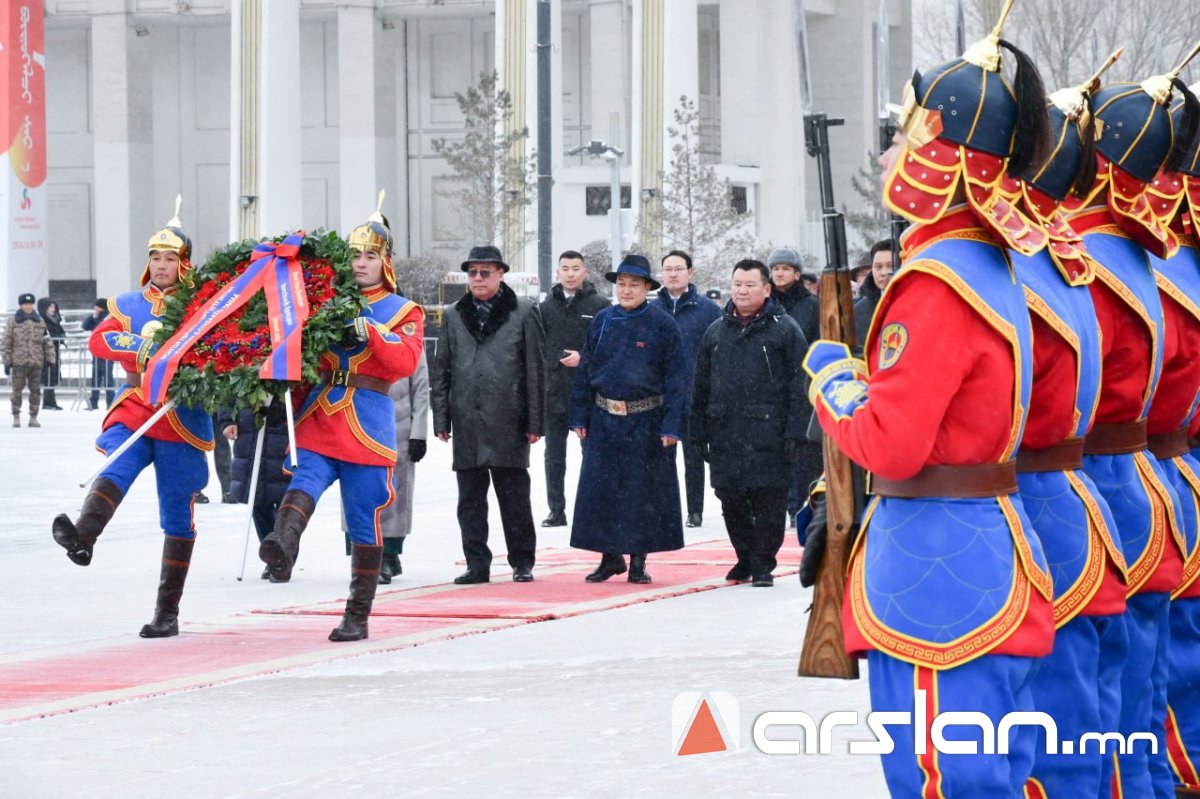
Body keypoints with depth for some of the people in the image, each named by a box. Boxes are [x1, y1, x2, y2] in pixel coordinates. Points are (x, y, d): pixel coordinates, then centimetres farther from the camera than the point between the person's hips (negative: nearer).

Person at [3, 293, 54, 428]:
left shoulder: (40, 321, 9)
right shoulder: (13, 322, 2)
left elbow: (47, 341, 11)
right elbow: (6, 343, 2)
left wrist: (49, 358, 4)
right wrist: (7, 362, -3)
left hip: (36, 361, 2)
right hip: (19, 362, -2)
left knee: (36, 390, 4)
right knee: (17, 390, -1)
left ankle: (33, 417, 12)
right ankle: (16, 417, 7)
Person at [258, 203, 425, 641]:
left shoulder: (404, 312, 10)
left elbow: (406, 360, -8)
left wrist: (370, 333, -21)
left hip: (367, 429, -1)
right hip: (316, 423, 1)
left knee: (364, 523, 2)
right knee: (304, 481, -28)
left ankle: (358, 616, 8)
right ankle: (282, 544, -55)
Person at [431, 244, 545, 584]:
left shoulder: (524, 313, 2)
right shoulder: (455, 317, 12)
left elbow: (536, 369, 1)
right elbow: (442, 370, 13)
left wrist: (534, 422, -3)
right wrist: (441, 419, 6)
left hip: (507, 421, -3)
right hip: (467, 422, 3)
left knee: (514, 498, 3)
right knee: (470, 499, 4)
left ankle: (522, 562, 13)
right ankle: (477, 564, 8)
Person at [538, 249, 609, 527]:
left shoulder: (600, 306, -1)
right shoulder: (547, 307, 8)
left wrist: (584, 358, -15)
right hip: (554, 392, 3)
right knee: (554, 455, 6)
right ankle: (556, 511, 11)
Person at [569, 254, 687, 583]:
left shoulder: (662, 324, -4)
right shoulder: (603, 321, 6)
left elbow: (676, 376, -5)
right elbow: (585, 369, 11)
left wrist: (672, 425, -11)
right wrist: (579, 416, 6)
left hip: (646, 420, -3)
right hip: (604, 418, 3)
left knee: (644, 491, 2)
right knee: (599, 488, 3)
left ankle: (638, 560, 12)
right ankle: (610, 555, 15)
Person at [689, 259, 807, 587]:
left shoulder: (784, 330, 1)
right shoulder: (716, 332, 15)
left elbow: (798, 385, -3)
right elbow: (701, 386, 18)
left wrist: (794, 433, -10)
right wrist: (699, 431, 12)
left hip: (768, 432, -5)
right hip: (725, 433, 5)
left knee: (768, 498, -4)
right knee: (731, 499, 7)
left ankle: (763, 563, 5)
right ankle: (746, 557, 21)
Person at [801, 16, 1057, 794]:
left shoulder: (936, 282, -18)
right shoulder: (994, 266, 12)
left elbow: (888, 443, -20)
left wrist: (831, 378, -3)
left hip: (935, 568, -10)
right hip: (995, 553, 10)